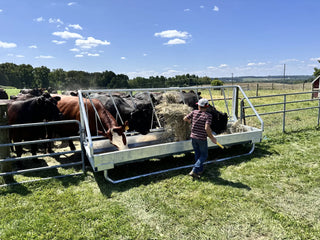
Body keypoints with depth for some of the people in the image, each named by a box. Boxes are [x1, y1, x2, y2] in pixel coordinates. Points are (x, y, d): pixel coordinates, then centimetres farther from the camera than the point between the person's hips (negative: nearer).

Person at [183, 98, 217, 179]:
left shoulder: (194, 112, -3)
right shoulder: (208, 115, -15)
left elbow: (185, 118, 3)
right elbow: (207, 128, -25)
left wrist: (191, 121, 24)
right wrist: (212, 138, -15)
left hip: (193, 137, 4)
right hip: (202, 139, -4)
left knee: (197, 154, 20)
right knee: (204, 155, 11)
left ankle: (200, 170, 28)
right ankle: (194, 171, -1)